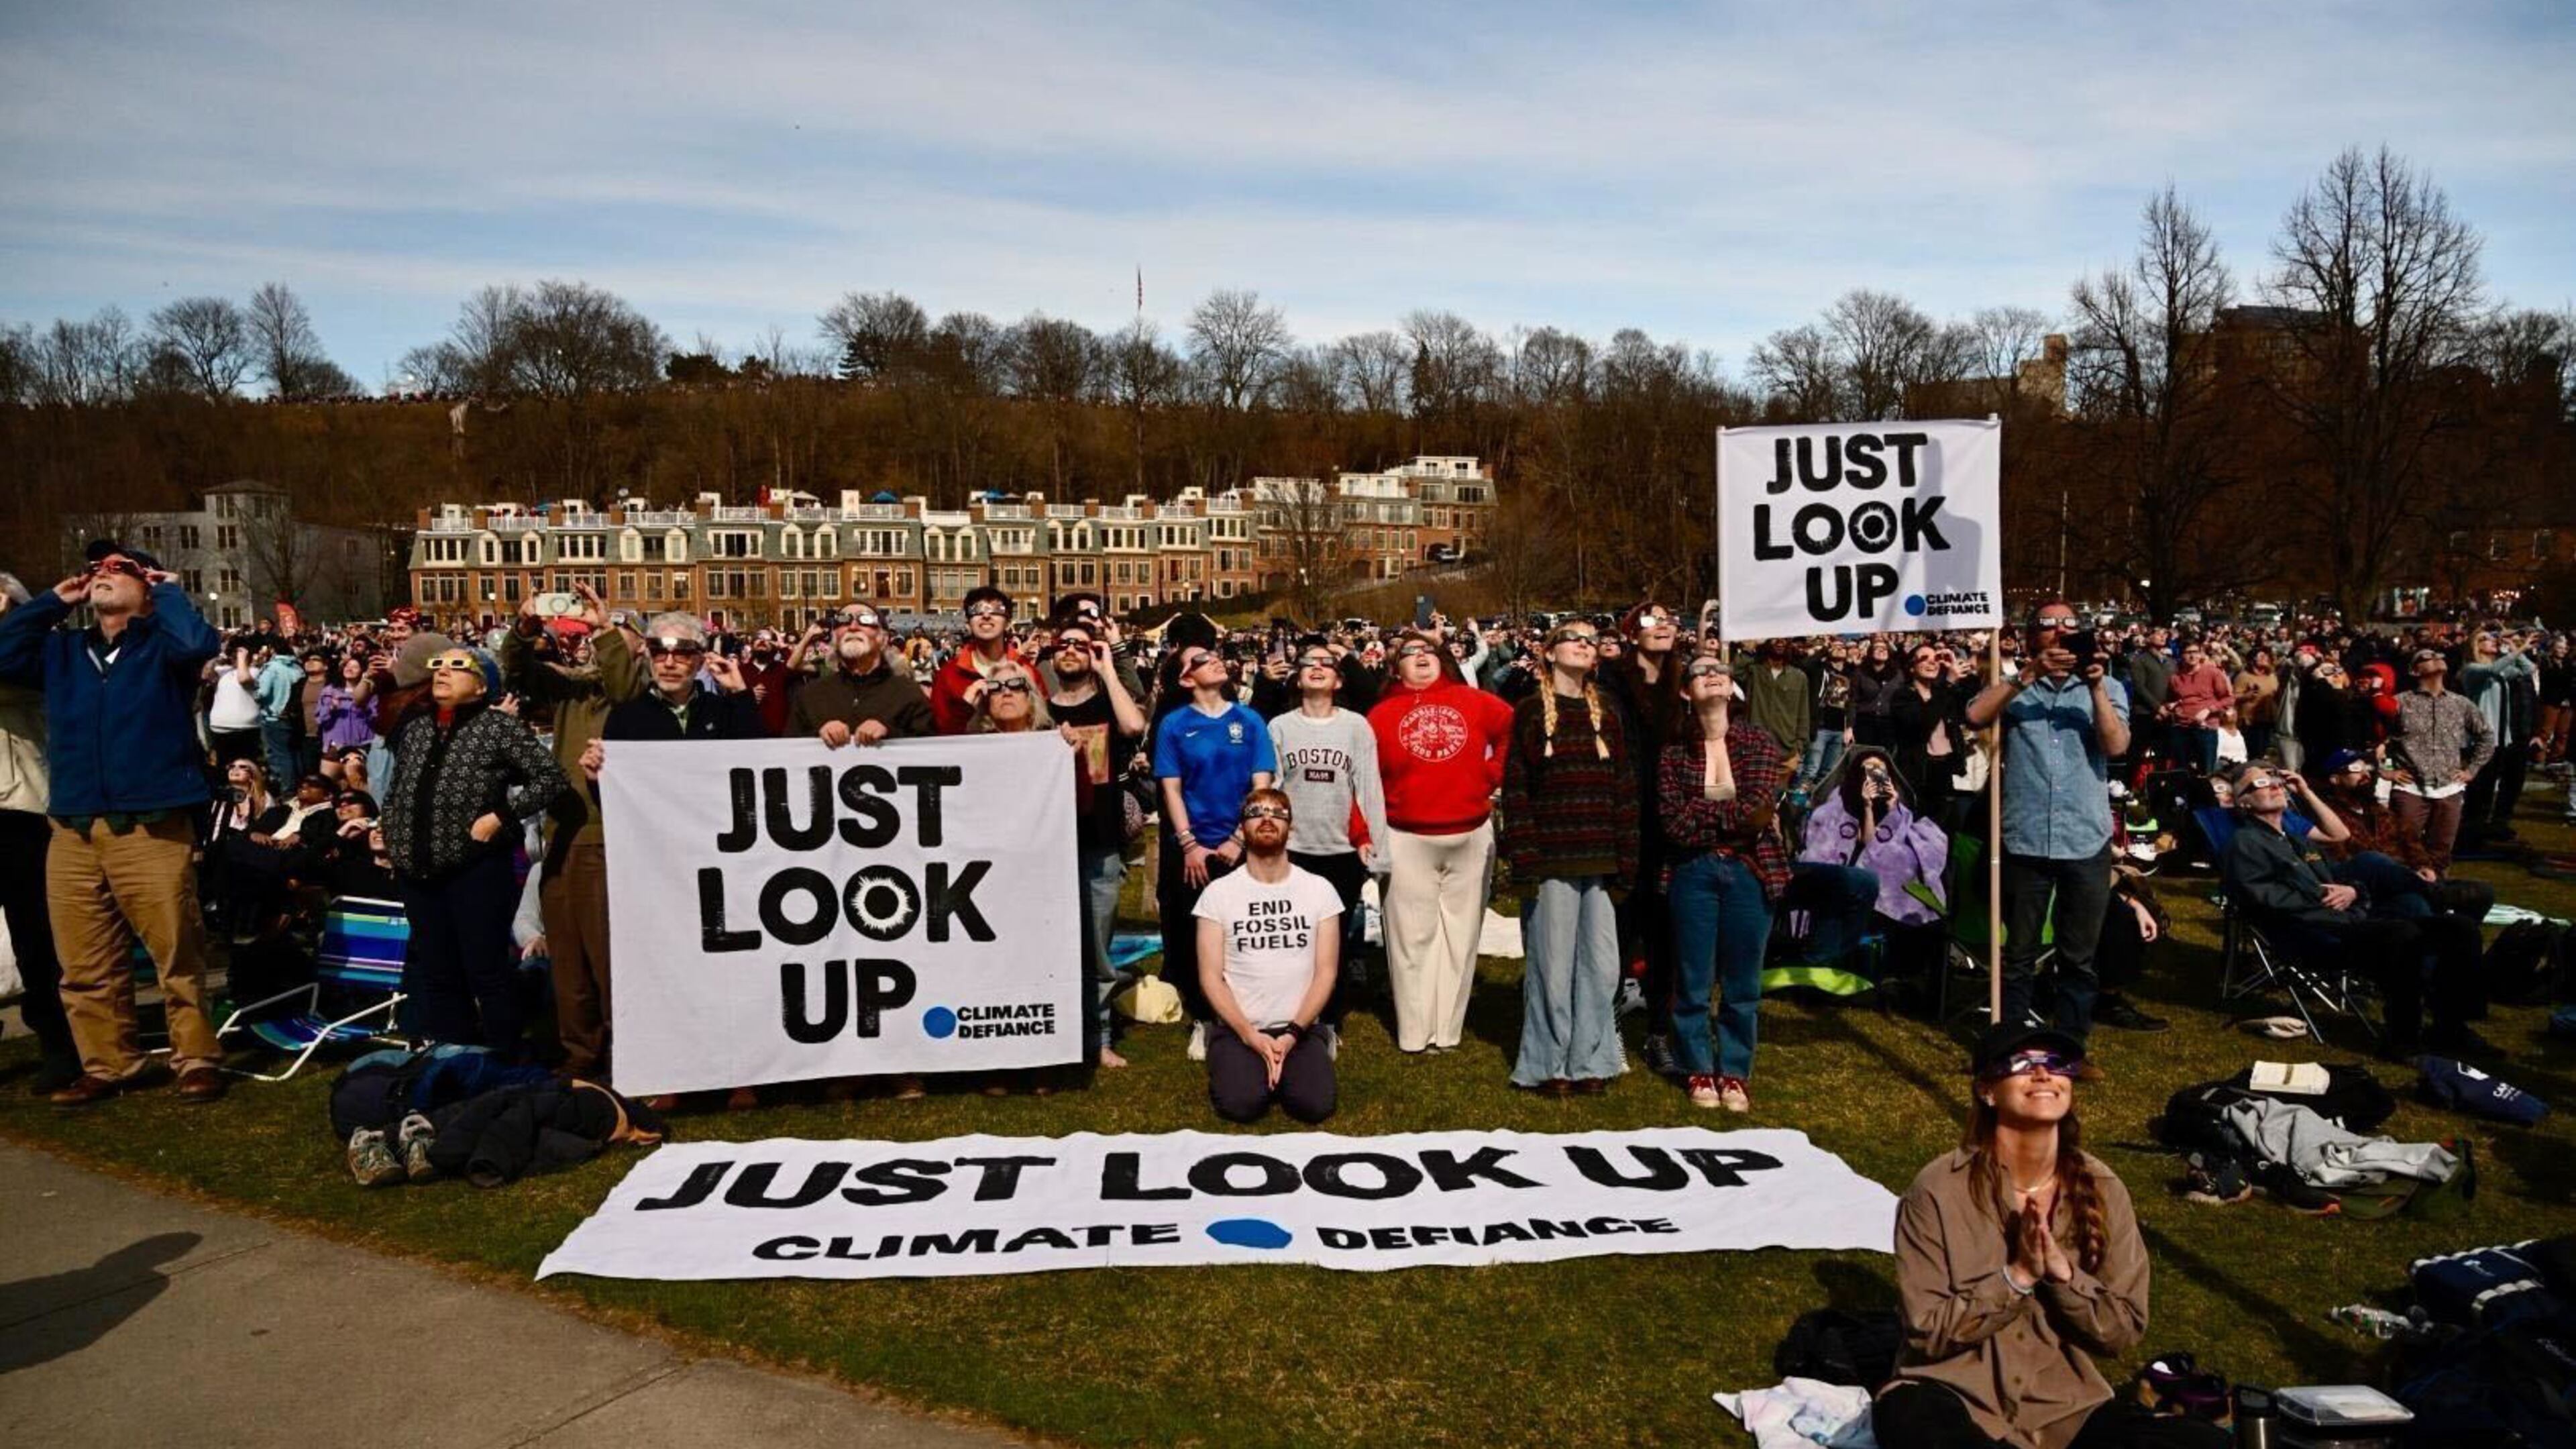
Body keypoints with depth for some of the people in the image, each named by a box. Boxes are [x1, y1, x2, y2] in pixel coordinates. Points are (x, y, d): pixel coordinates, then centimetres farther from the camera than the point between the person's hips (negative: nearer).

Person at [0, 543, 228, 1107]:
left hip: (152, 830, -5)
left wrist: (169, 590, -3)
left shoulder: (161, 644, 2)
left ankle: (197, 1060, 8)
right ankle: (109, 1065, 20)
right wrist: (51, 602, 14)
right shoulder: (62, 649, 19)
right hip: (73, 833, 5)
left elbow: (199, 643, -19)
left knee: (178, 956, -2)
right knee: (86, 965, 9)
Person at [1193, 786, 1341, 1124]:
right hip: (1238, 1029, -1)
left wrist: (1292, 1034, -13)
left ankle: (1284, 1065, 9)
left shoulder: (1319, 889, 4)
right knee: (1239, 1105, -26)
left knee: (1316, 1105, -23)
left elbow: (1326, 972, 0)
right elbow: (1211, 976, -2)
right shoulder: (1218, 892, 1)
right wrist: (1250, 1036, -15)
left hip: (1301, 1029, 1)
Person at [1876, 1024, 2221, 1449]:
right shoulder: (1939, 1189, -13)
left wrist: (2062, 1272, -17)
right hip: (1957, 1398, -3)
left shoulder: (2102, 1189, -2)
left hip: (2066, 1408, 3)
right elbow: (1927, 1331, -12)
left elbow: (2126, 1331, 1)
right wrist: (2017, 1275, -21)